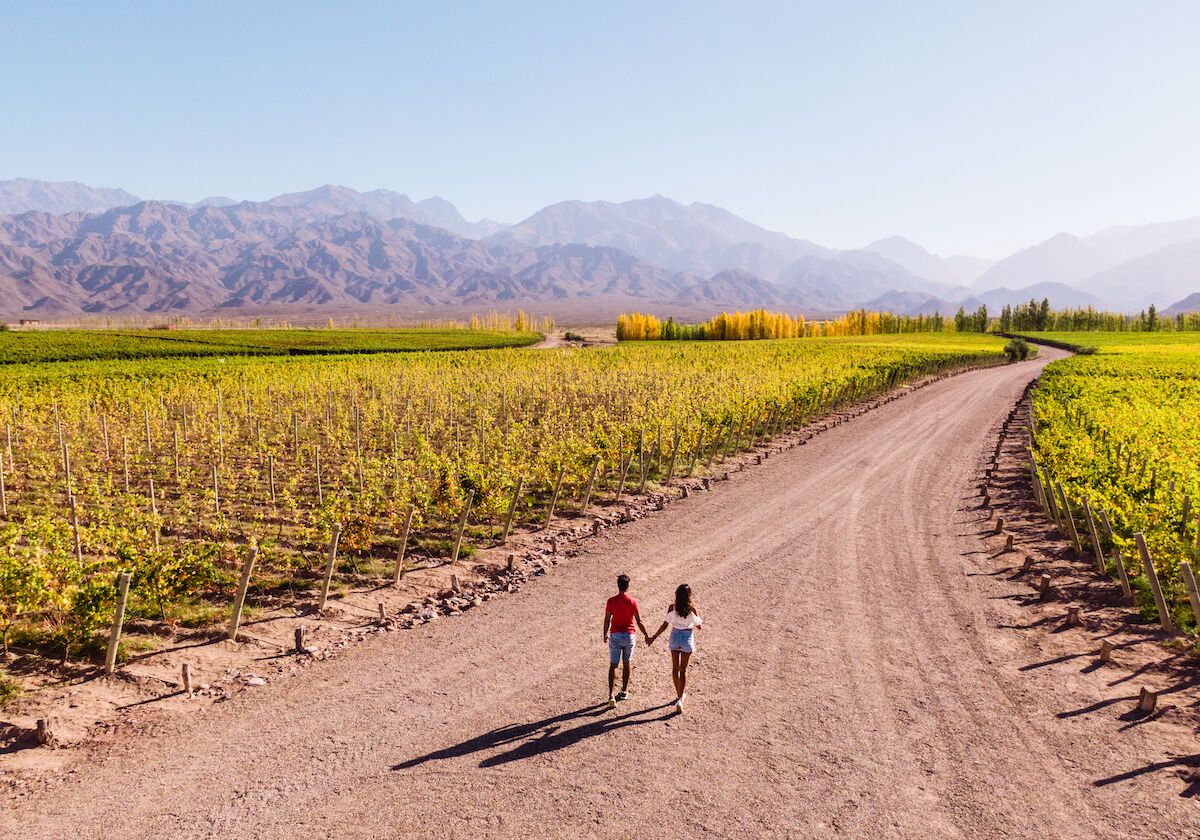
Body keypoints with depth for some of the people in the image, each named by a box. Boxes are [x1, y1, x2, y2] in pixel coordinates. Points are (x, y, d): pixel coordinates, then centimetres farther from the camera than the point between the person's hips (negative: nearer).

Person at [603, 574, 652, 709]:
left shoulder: (611, 601, -7)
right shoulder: (632, 602, -10)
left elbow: (607, 620, -1)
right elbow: (639, 621, -6)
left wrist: (605, 634, 15)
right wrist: (647, 635, 6)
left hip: (615, 635, 0)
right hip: (629, 635, 0)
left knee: (613, 665, 2)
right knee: (627, 663, 18)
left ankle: (611, 696, -7)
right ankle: (624, 691, 28)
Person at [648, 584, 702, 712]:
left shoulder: (672, 608, -13)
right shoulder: (692, 609, -14)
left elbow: (665, 625, -12)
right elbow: (698, 626, -6)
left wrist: (653, 638, -3)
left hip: (675, 636, 1)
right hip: (688, 638, -1)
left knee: (675, 668, 17)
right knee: (683, 670, 8)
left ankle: (680, 695, 28)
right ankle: (681, 698, -5)